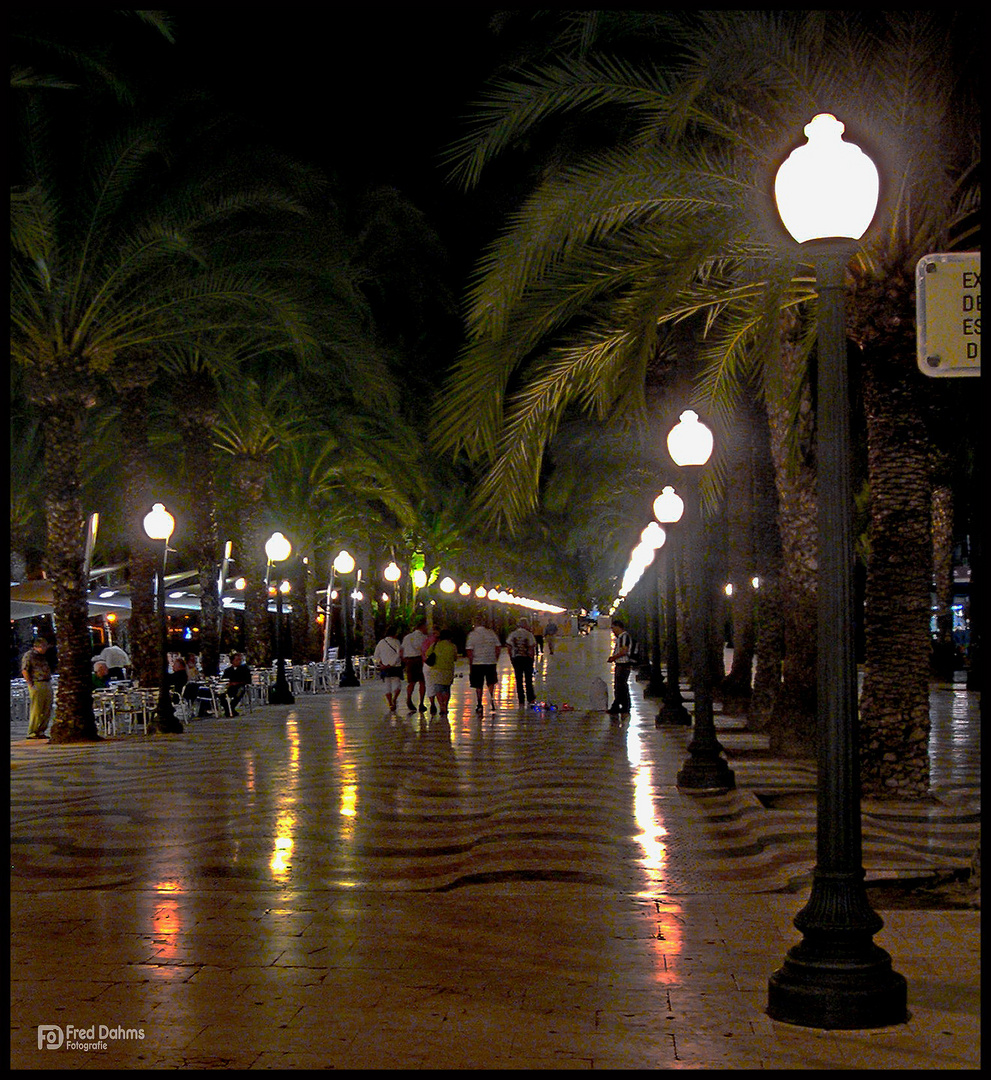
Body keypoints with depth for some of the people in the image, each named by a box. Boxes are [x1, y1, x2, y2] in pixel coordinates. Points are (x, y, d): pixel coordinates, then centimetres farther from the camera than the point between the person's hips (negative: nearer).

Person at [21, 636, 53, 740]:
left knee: (47, 710, 6)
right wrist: (31, 685, -16)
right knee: (36, 709, -8)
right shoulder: (28, 655, -6)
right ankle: (32, 733, -4)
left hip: (47, 684, 8)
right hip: (36, 684, -8)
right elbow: (24, 670, -12)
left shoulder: (44, 655, 17)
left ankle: (41, 732, 13)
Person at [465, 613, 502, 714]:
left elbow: (470, 651, -9)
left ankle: (479, 704, 9)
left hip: (477, 664, -2)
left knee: (478, 685, 8)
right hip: (491, 662, 2)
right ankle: (492, 697, -2)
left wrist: (470, 664, -1)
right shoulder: (492, 633, 1)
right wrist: (495, 659, 14)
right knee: (491, 681, 20)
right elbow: (498, 648, 4)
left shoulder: (472, 635, -7)